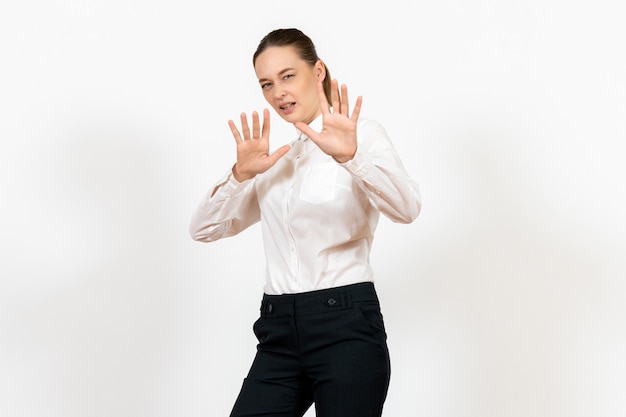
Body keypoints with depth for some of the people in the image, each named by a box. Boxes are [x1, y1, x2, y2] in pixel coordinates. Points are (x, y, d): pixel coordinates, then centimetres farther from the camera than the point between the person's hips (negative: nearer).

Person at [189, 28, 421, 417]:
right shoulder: (275, 158, 17)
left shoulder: (362, 132, 0)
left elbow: (406, 208, -18)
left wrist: (350, 156, -34)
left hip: (346, 326, -5)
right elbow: (205, 229, 12)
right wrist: (241, 174, -5)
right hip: (279, 331, 5)